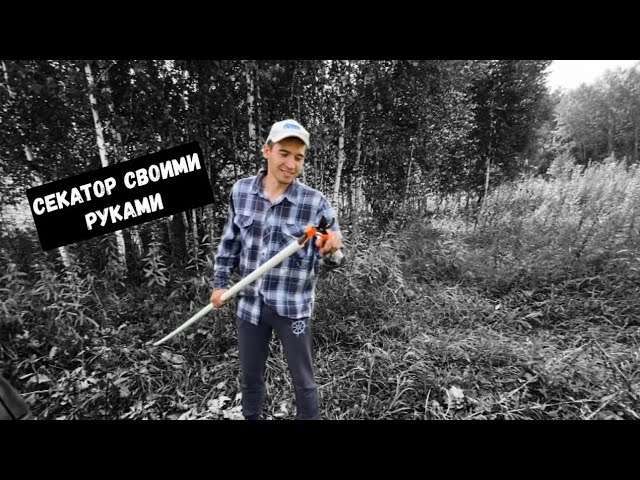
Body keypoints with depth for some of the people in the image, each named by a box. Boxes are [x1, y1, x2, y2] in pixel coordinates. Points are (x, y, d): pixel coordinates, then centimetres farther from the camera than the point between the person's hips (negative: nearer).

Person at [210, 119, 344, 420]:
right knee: (250, 376, 24)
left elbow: (333, 259, -11)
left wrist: (331, 250, -34)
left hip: (293, 307, -3)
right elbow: (230, 241, 8)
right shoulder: (241, 190, -5)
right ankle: (252, 417, 51)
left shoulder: (315, 202, -16)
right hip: (250, 303, 4)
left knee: (303, 381, 15)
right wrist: (220, 282, 9)